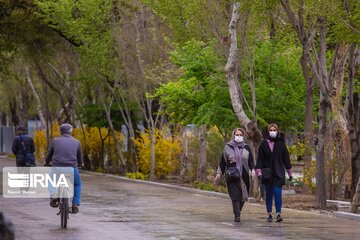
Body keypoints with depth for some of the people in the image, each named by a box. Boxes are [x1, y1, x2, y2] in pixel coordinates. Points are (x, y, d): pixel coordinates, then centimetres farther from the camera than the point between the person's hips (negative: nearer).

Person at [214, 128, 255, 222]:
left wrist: (253, 170, -11)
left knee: (243, 197, 2)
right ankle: (237, 215, -14)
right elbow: (223, 161, 9)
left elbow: (251, 161, 8)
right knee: (235, 196, -12)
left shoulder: (246, 148, 10)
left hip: (244, 176, 2)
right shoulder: (228, 147, 6)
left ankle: (238, 213, 22)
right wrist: (219, 174, 5)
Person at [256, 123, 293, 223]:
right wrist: (259, 172, -7)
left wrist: (290, 173, 11)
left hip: (278, 173, -1)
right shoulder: (264, 144, 3)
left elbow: (286, 159, 10)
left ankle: (278, 214, -15)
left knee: (277, 192, -13)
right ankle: (269, 214, 14)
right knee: (269, 194, 6)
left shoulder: (281, 143, 5)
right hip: (267, 172, 1)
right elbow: (260, 159, 3)